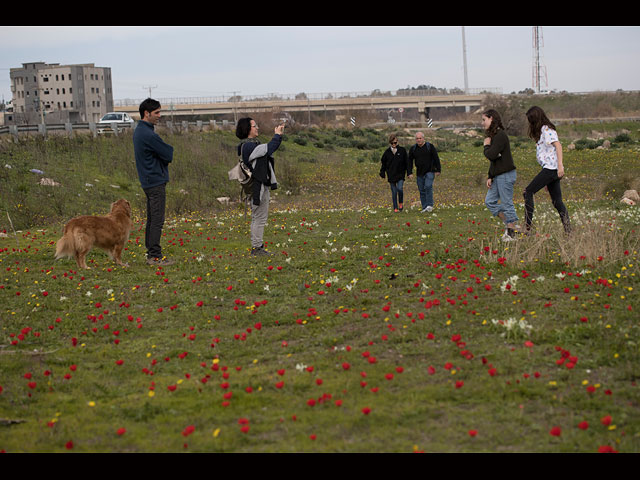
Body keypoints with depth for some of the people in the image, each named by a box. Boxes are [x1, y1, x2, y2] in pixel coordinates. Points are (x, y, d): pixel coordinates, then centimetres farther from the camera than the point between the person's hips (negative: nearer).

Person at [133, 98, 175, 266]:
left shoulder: (139, 131, 13)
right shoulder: (148, 134, -19)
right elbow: (168, 155, -14)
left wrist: (164, 154, 0)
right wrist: (169, 150, 5)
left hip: (148, 181, 10)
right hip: (156, 181, -10)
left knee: (152, 219, 14)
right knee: (157, 220, -7)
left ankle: (150, 252, 19)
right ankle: (155, 256, -5)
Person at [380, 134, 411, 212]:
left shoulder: (402, 150, 0)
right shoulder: (387, 152, 3)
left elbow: (407, 162, 4)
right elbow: (383, 163, 11)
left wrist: (409, 173, 0)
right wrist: (382, 173, 8)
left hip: (400, 174, -1)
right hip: (391, 175, 1)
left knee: (399, 189, -16)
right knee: (394, 192, 2)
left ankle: (400, 204, 7)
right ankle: (395, 208, 10)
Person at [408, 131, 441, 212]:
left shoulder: (430, 147, -4)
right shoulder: (413, 149, 5)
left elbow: (436, 159, -2)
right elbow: (410, 161, 11)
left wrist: (438, 170, -5)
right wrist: (409, 173, 4)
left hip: (430, 171, -4)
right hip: (420, 173, 4)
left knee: (428, 186, -20)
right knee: (421, 190, 3)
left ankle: (430, 205, -15)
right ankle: (424, 207, 8)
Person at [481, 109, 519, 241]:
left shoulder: (500, 135, -17)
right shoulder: (493, 135, 15)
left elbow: (492, 155, -26)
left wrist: (486, 146, -7)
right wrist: (490, 177, 11)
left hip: (506, 174, -10)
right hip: (497, 175, 10)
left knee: (507, 203, -3)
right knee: (489, 201, 10)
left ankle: (511, 234, 5)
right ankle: (508, 224, 18)